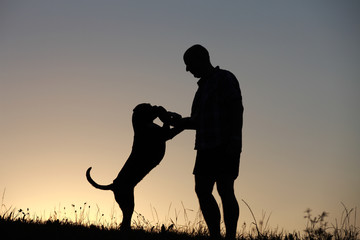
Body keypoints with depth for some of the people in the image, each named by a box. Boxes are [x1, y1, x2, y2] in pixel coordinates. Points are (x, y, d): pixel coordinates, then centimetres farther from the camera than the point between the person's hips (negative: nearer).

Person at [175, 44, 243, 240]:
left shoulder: (225, 79, -2)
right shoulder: (203, 86, 23)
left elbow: (237, 110, -12)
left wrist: (235, 140, -21)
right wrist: (181, 122, 12)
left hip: (225, 146, -9)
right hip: (207, 147, 9)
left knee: (225, 190, -12)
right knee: (202, 190, 2)